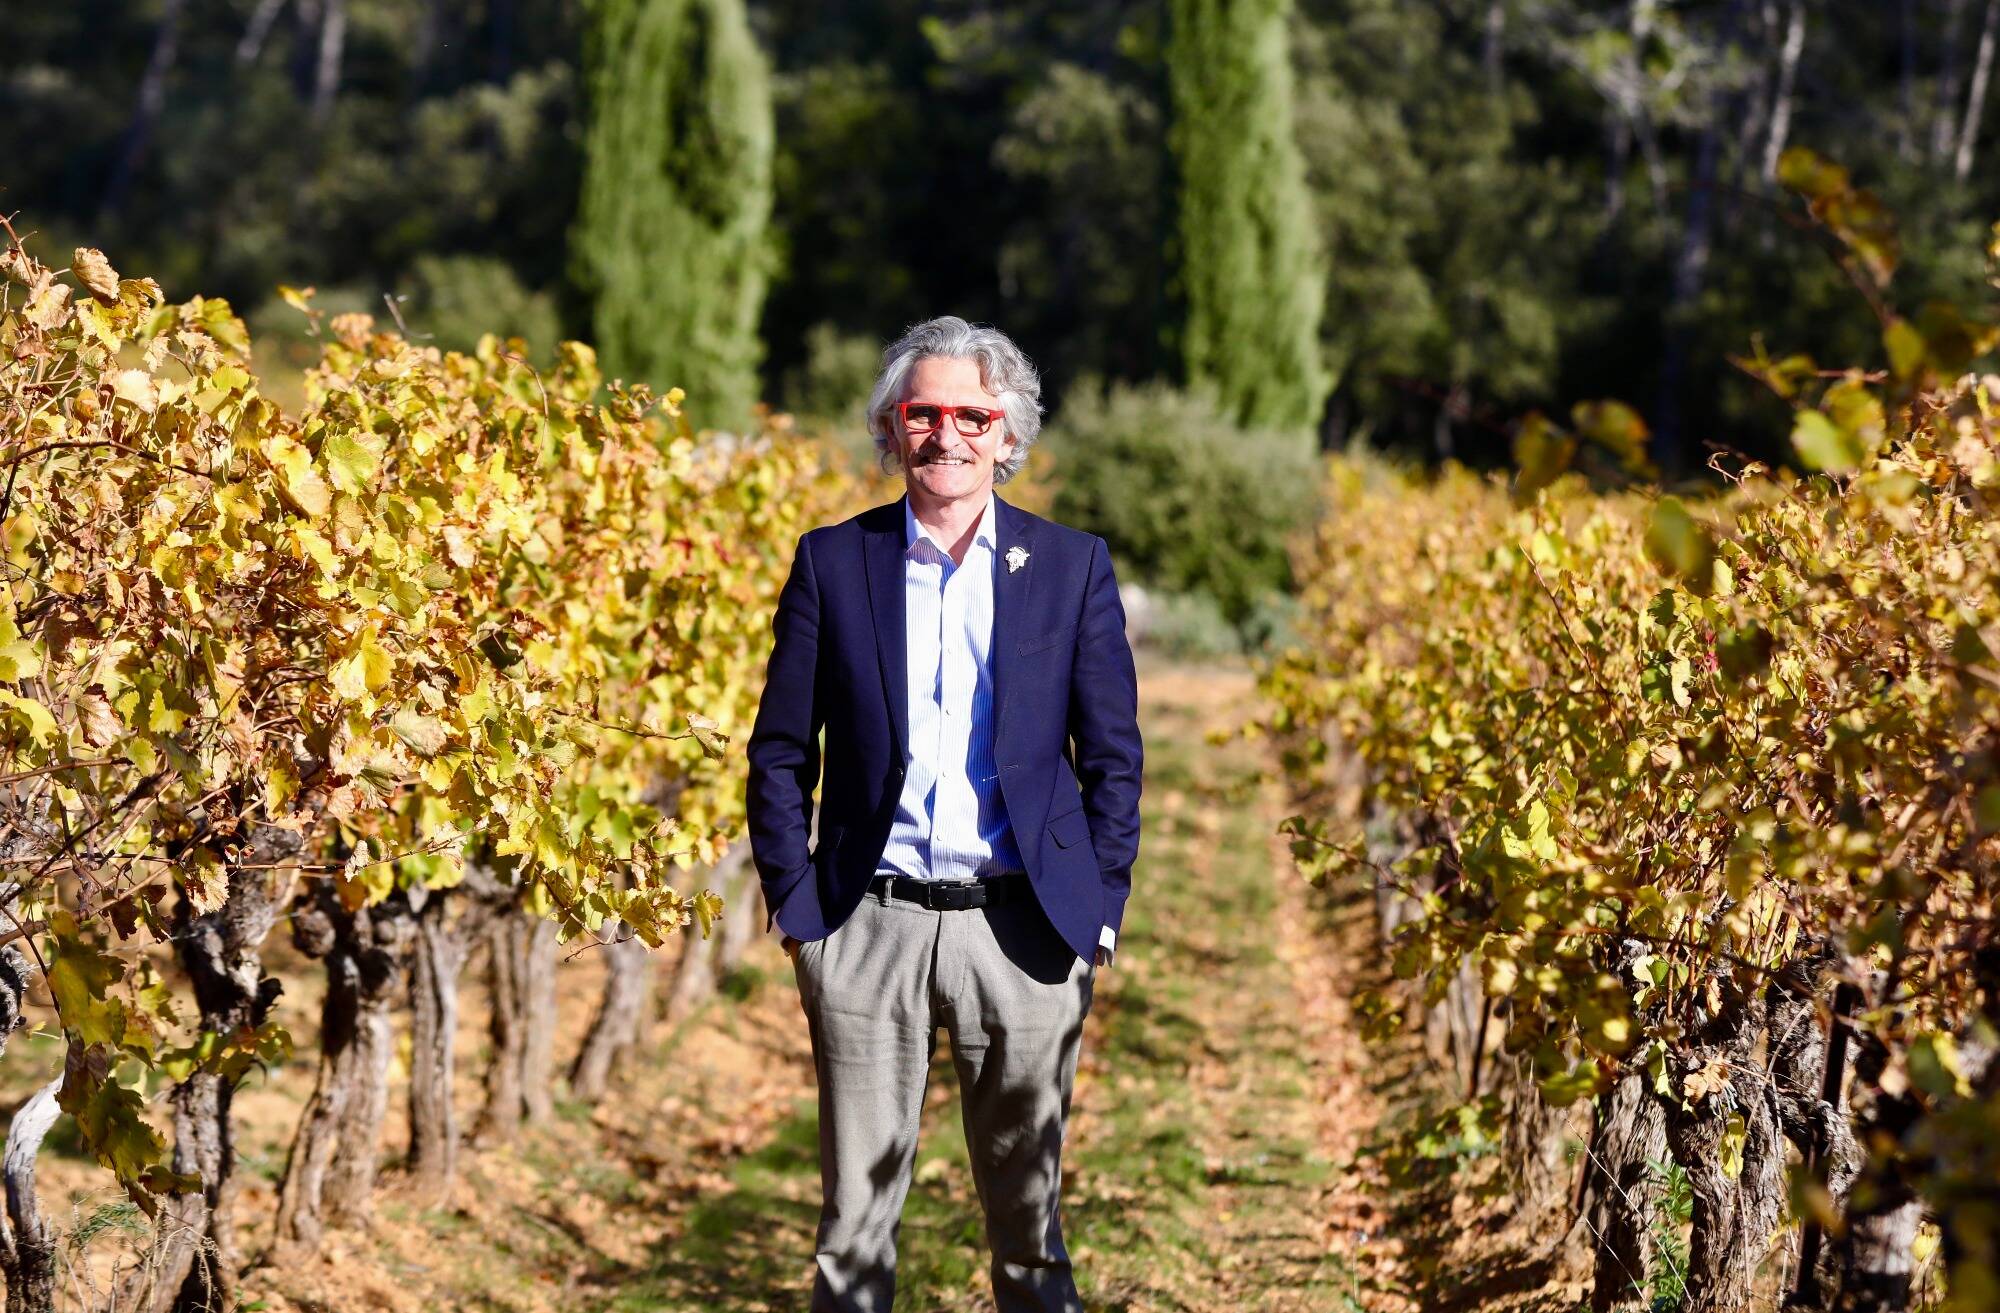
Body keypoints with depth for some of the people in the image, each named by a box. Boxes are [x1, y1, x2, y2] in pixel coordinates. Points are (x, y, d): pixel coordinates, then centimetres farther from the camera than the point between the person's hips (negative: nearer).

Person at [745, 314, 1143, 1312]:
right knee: (855, 1209, 5)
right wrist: (793, 904, -1)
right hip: (868, 928, 0)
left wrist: (1099, 908, 0)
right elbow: (781, 751, 7)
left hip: (1022, 929, 0)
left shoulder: (1072, 565, 5)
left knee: (1027, 1205, 8)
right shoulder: (833, 560, 5)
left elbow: (1113, 753, 7)